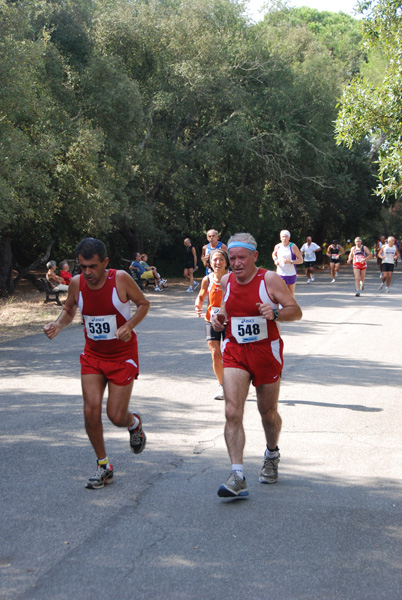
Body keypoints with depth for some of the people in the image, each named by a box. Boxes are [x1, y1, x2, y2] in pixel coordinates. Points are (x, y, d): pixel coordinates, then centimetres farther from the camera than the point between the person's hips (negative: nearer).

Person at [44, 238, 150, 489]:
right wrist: (58, 325, -11)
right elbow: (69, 310, 10)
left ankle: (135, 423, 34)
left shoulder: (121, 279, -17)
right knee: (91, 410, -9)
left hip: (123, 355, -3)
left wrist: (129, 325, -22)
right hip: (93, 354, 3)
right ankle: (104, 466, 9)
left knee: (116, 416, -6)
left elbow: (144, 304, -4)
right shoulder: (76, 283, -8)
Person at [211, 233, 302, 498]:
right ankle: (238, 477, -16)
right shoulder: (226, 281, 4)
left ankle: (272, 455, 44)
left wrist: (275, 313, -28)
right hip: (235, 352, 3)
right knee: (232, 412, -14)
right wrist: (219, 317, 0)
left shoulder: (270, 279, -10)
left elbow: (296, 312, -9)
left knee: (268, 413, 13)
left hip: (266, 352, -2)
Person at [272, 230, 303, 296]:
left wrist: (291, 262, -25)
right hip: (280, 273, 1)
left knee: (291, 293, 12)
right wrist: (275, 260, 3)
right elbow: (274, 254, 24)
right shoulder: (277, 247, 0)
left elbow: (301, 260, -10)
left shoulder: (293, 247, -9)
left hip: (291, 273, -1)